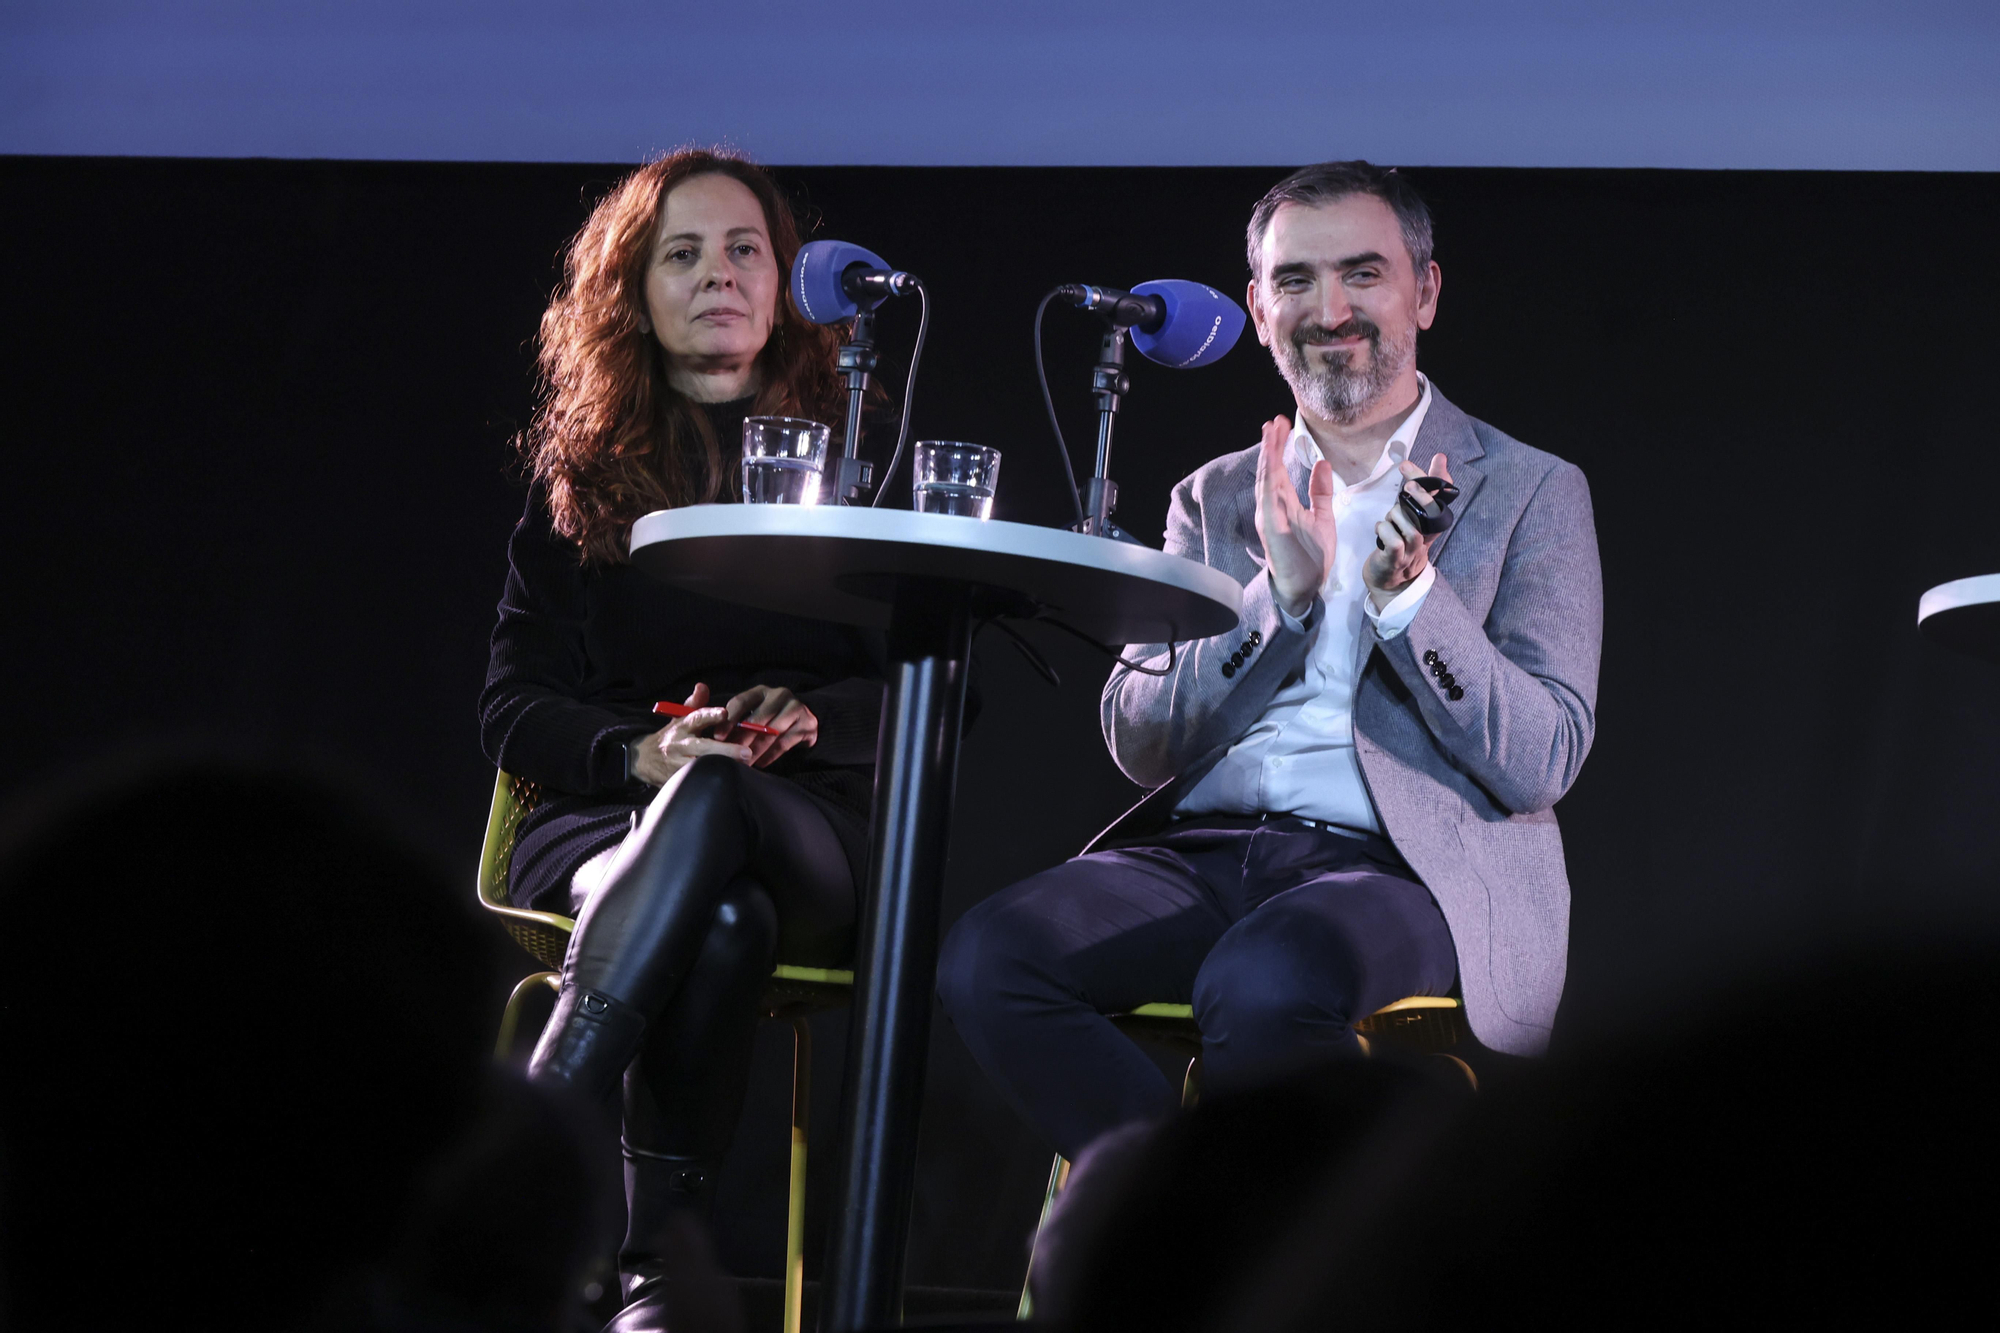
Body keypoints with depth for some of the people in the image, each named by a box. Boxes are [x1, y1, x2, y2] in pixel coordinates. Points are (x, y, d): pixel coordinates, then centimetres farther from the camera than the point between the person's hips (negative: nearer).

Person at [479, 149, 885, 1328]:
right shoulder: (583, 475, 17)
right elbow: (513, 705, 9)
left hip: (814, 826, 0)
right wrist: (640, 751, -12)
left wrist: (808, 719, -11)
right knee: (717, 926, -39)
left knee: (713, 803, -39)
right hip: (607, 821, 0)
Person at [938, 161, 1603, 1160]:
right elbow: (1140, 745, 9)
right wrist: (1282, 592, -5)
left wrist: (1408, 594, -14)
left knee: (1262, 987, -38)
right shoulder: (1214, 500, 20)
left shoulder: (1530, 493, 10)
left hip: (1406, 864, -4)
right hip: (1206, 850, 4)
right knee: (983, 960, -25)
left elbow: (1539, 766, -1)